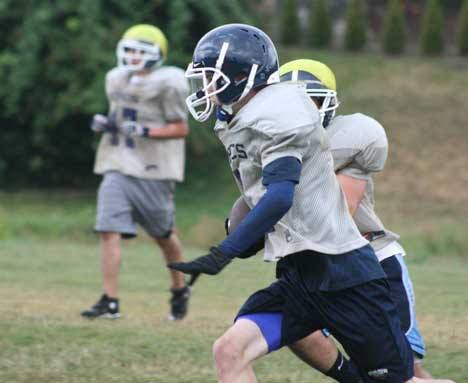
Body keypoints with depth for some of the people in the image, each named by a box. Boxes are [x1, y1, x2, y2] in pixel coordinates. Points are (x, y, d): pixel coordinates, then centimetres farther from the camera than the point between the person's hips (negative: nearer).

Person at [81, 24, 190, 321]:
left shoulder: (167, 84, -11)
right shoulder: (118, 80, 10)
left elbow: (181, 128, -8)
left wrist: (146, 131, -20)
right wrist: (104, 123, 2)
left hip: (153, 170, -5)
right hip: (118, 167, 5)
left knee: (163, 234, 11)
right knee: (109, 230, -10)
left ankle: (180, 290, 35)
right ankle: (110, 301, -10)